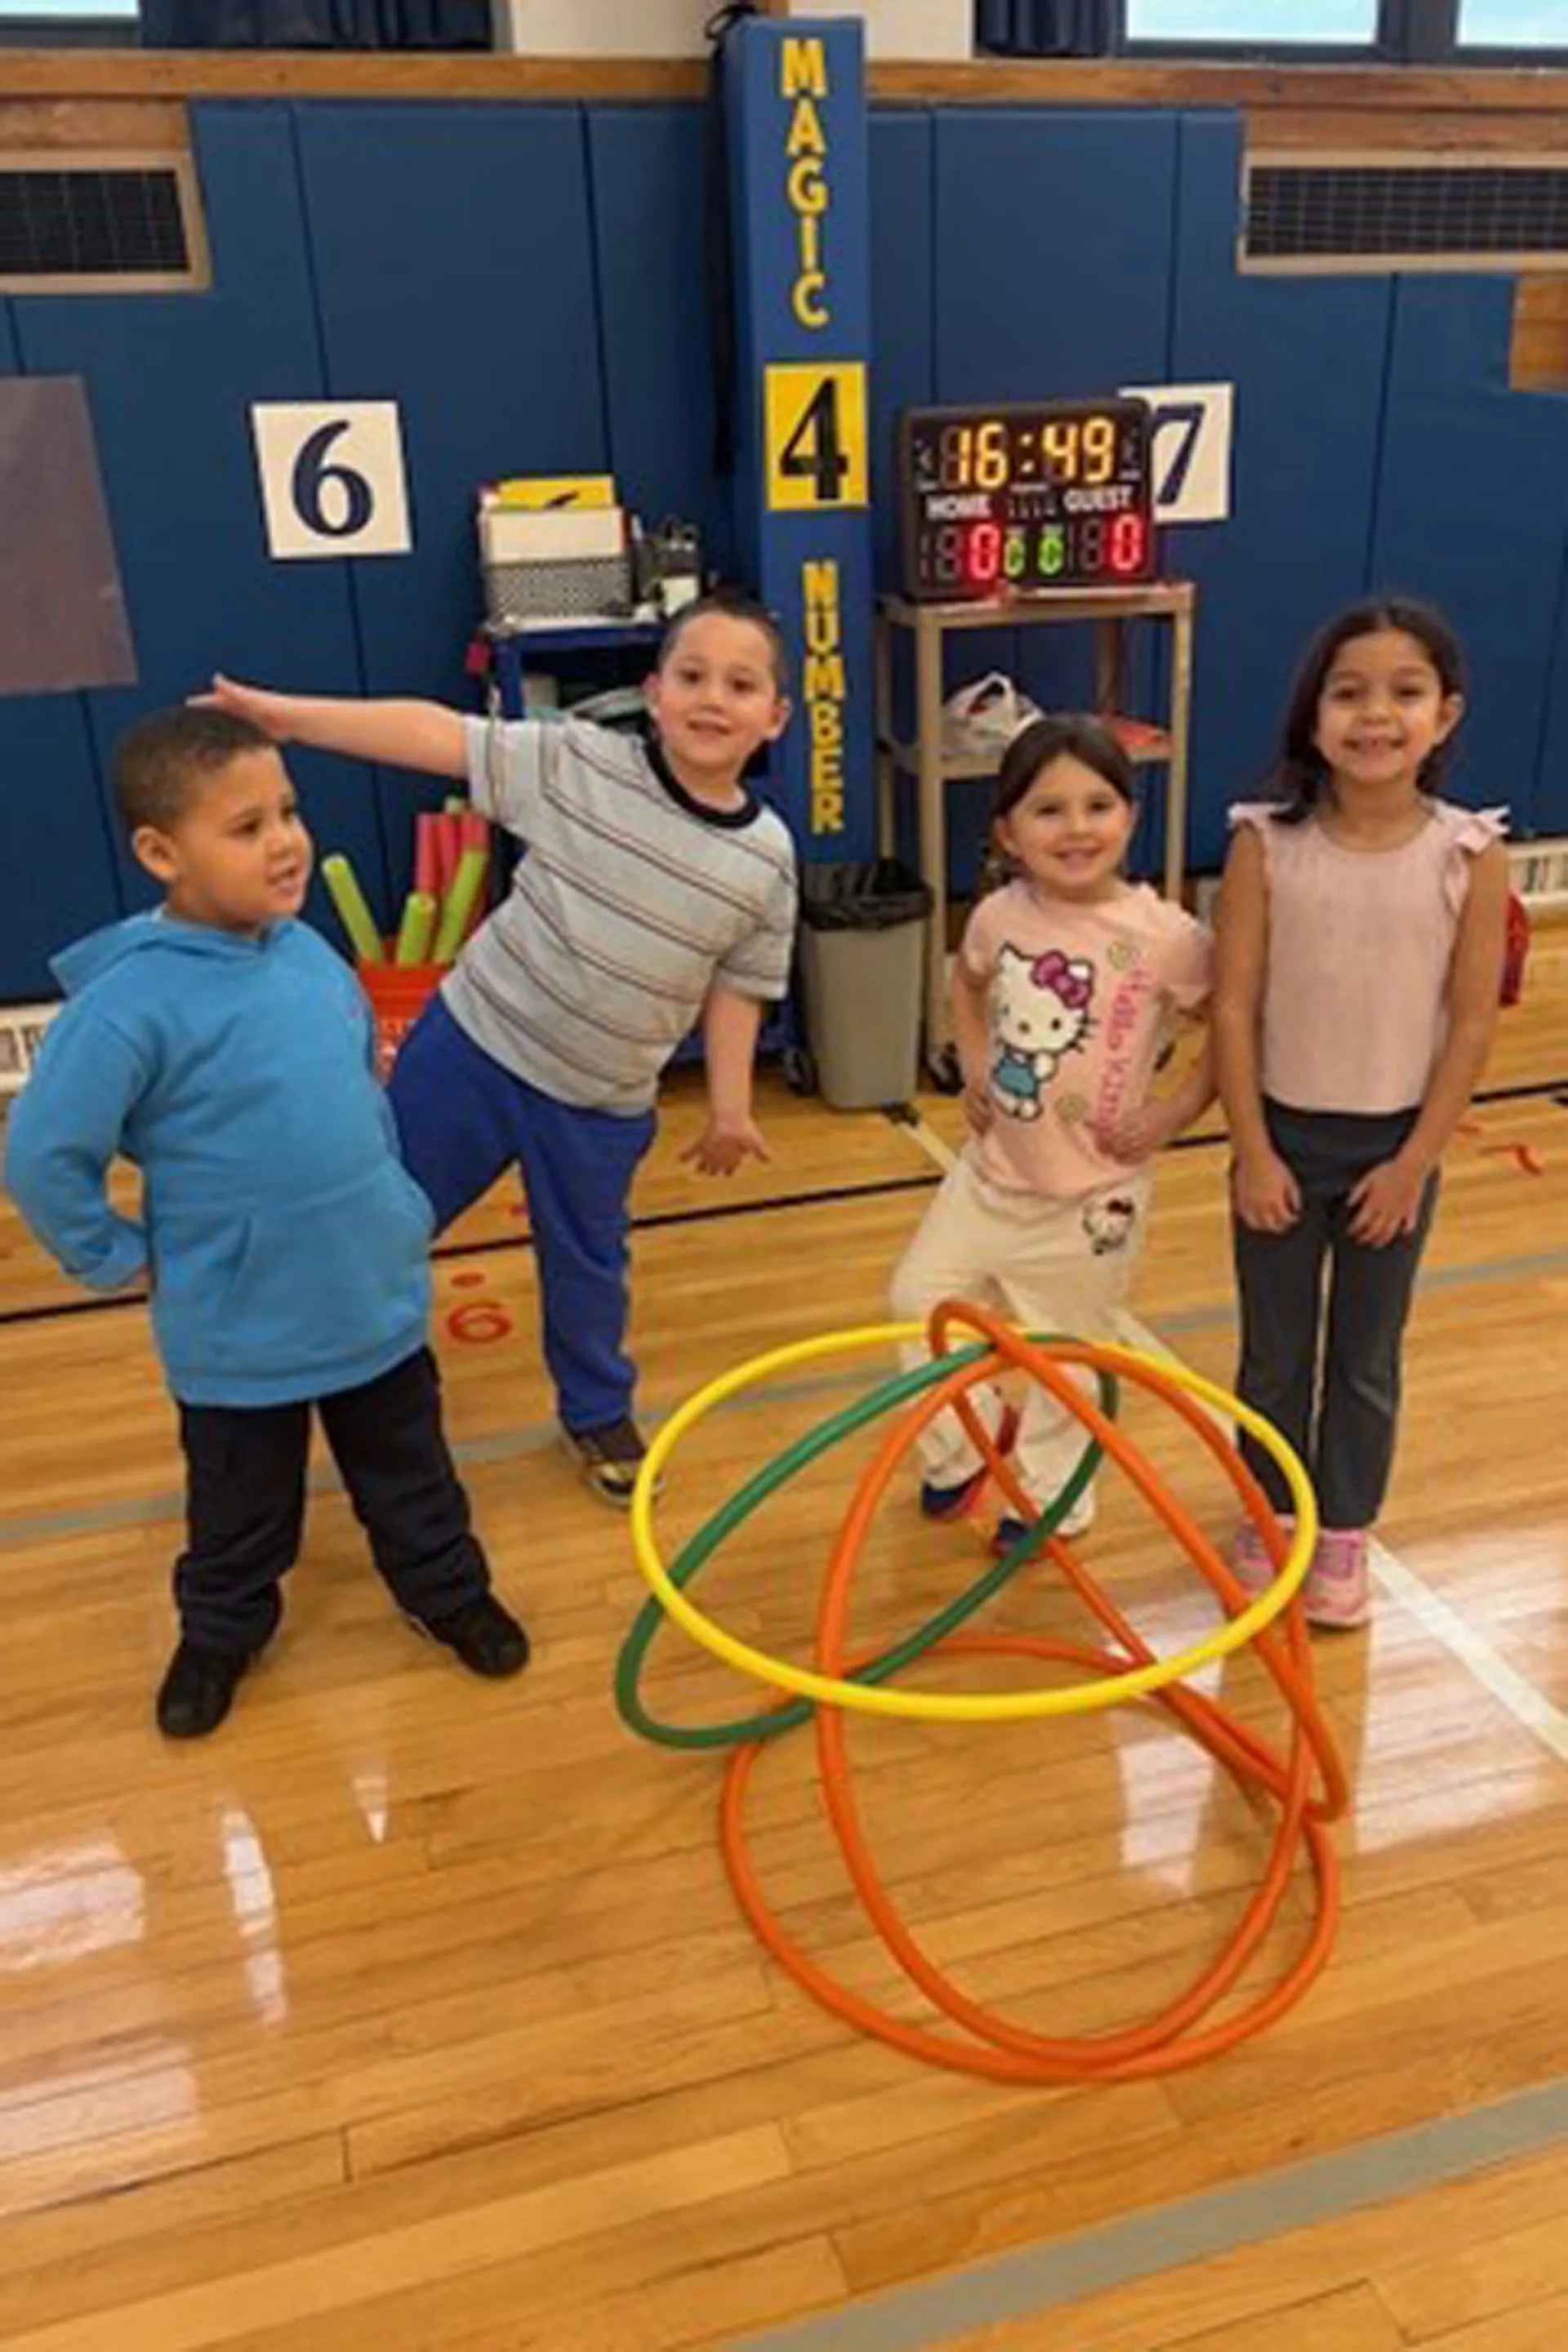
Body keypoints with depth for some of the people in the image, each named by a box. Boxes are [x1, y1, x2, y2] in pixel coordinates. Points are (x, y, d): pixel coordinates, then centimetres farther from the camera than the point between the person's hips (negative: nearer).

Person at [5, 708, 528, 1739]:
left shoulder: (310, 951, -4)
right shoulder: (131, 1001, -24)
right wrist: (124, 1260, -9)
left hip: (378, 1296, 5)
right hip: (240, 1331, -4)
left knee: (409, 1471, 23)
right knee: (242, 1507, 20)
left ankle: (448, 1589, 46)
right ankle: (222, 1632, 45)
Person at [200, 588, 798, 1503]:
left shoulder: (766, 857, -7)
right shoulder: (579, 763, -14)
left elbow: (737, 984, 3)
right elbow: (438, 735, -16)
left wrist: (730, 1103, 3)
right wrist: (286, 714, -18)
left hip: (601, 1106, 2)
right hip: (471, 1046, -1)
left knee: (588, 1264, 19)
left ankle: (598, 1411, 45)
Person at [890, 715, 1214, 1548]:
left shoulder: (1165, 936, -20)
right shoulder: (999, 917, -6)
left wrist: (1174, 1111, -14)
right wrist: (974, 1068, 5)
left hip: (1089, 1194, -4)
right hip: (992, 1167, 5)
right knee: (919, 1299, 13)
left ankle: (1050, 1498, 37)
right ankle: (965, 1443, 39)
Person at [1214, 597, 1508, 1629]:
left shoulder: (1471, 855, -11)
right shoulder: (1268, 844, -12)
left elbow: (1474, 1021, -7)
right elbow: (1233, 1005, -9)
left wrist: (1415, 1161, -8)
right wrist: (1252, 1150, -10)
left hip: (1395, 1144, 0)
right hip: (1285, 1136, 0)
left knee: (1367, 1359, 15)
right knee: (1274, 1353, 15)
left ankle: (1343, 1537, 34)